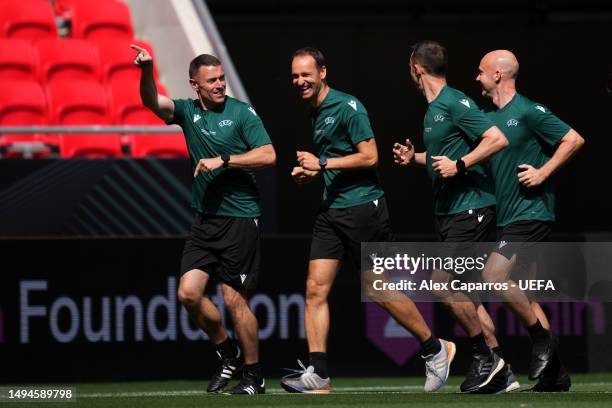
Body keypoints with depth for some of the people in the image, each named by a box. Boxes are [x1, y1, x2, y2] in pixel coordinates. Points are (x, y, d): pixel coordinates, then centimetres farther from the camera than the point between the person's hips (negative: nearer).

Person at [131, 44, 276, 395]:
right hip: (205, 219, 5)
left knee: (234, 299, -4)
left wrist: (222, 161, -17)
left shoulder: (242, 113, -4)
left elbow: (268, 156, -12)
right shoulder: (188, 112, 8)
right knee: (189, 293, -3)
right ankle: (228, 353, 19)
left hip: (240, 218, -5)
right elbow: (152, 101, -8)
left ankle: (254, 375, 9)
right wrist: (147, 71, -27)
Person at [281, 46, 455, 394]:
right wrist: (308, 173, 9)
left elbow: (369, 156, -17)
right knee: (316, 289, -4)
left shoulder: (347, 106, -12)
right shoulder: (315, 113, 15)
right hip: (331, 210, 8)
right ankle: (318, 375, -7)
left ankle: (435, 349, 16)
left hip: (363, 206, -8)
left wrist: (323, 163, -17)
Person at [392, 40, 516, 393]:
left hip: (471, 208, -10)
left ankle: (486, 356, -3)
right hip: (449, 212, 10)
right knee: (464, 293, 7)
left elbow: (498, 140, -21)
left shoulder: (455, 103, -13)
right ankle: (502, 373, 10)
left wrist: (459, 165, -23)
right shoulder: (433, 109, 16)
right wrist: (414, 158, 17)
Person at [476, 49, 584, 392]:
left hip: (531, 211, -9)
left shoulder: (528, 112, -10)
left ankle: (543, 338, -6)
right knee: (523, 292, 7)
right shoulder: (489, 118, 14)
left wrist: (543, 172, -16)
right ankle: (555, 373, 11)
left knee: (494, 275, -21)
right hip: (509, 216, 9)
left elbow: (574, 139, -12)